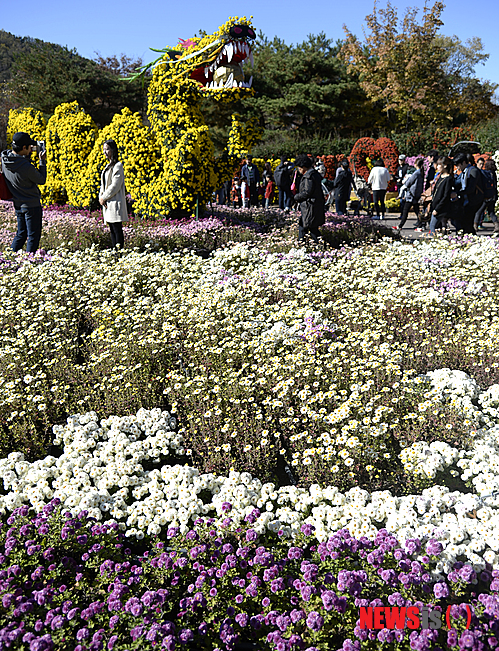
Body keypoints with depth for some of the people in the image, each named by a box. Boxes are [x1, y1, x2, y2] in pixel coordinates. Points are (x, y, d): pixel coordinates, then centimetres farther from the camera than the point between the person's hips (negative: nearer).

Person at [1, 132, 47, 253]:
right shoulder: (27, 167, -27)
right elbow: (42, 180, -11)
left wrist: (28, 153, 6)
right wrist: (42, 161, -4)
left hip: (18, 204, 8)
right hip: (31, 205, -8)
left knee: (21, 234, 20)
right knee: (33, 236, 4)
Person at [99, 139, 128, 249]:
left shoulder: (117, 166, -10)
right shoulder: (108, 166, 18)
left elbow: (115, 186, -16)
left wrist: (104, 198, -10)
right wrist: (101, 197, 3)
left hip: (115, 202, -9)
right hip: (107, 203, 9)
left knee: (117, 230, -7)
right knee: (112, 230, 10)